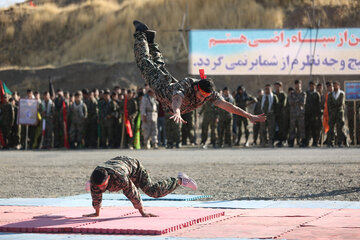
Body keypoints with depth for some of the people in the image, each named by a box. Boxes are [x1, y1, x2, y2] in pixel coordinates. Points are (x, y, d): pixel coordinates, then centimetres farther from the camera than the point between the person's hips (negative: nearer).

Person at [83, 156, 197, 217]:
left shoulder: (120, 177, -47)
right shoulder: (94, 178, -34)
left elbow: (133, 194, -38)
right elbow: (96, 195, -18)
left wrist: (142, 212, -29)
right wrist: (97, 212, -10)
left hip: (134, 168, -5)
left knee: (152, 191, -18)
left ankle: (179, 180, 3)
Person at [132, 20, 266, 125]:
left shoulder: (209, 93, -34)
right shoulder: (186, 85, -49)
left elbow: (226, 105, -39)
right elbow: (177, 100, -69)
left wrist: (249, 116, -49)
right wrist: (177, 112, -91)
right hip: (162, 87, -4)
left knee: (160, 66, 33)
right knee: (146, 63, 21)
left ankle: (150, 42, 51)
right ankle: (141, 34, 39)